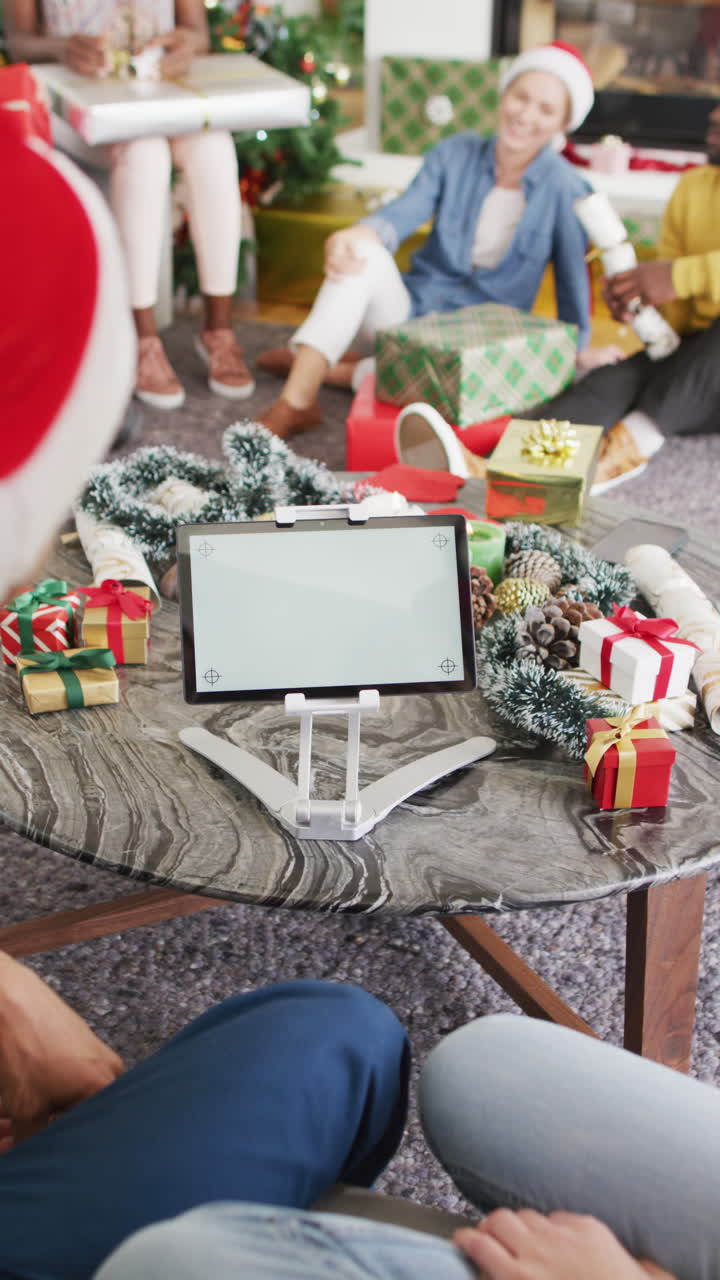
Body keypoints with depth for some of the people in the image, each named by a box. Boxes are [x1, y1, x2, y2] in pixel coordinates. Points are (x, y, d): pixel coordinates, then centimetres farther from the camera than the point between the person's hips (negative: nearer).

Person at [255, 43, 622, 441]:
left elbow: (572, 278, -1)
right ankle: (295, 402, -34)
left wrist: (577, 349, -1)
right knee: (365, 253, -29)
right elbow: (403, 213, -16)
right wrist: (354, 235, -36)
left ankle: (333, 369, -18)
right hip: (413, 311, 2)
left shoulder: (567, 191, -7)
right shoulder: (454, 153, -1)